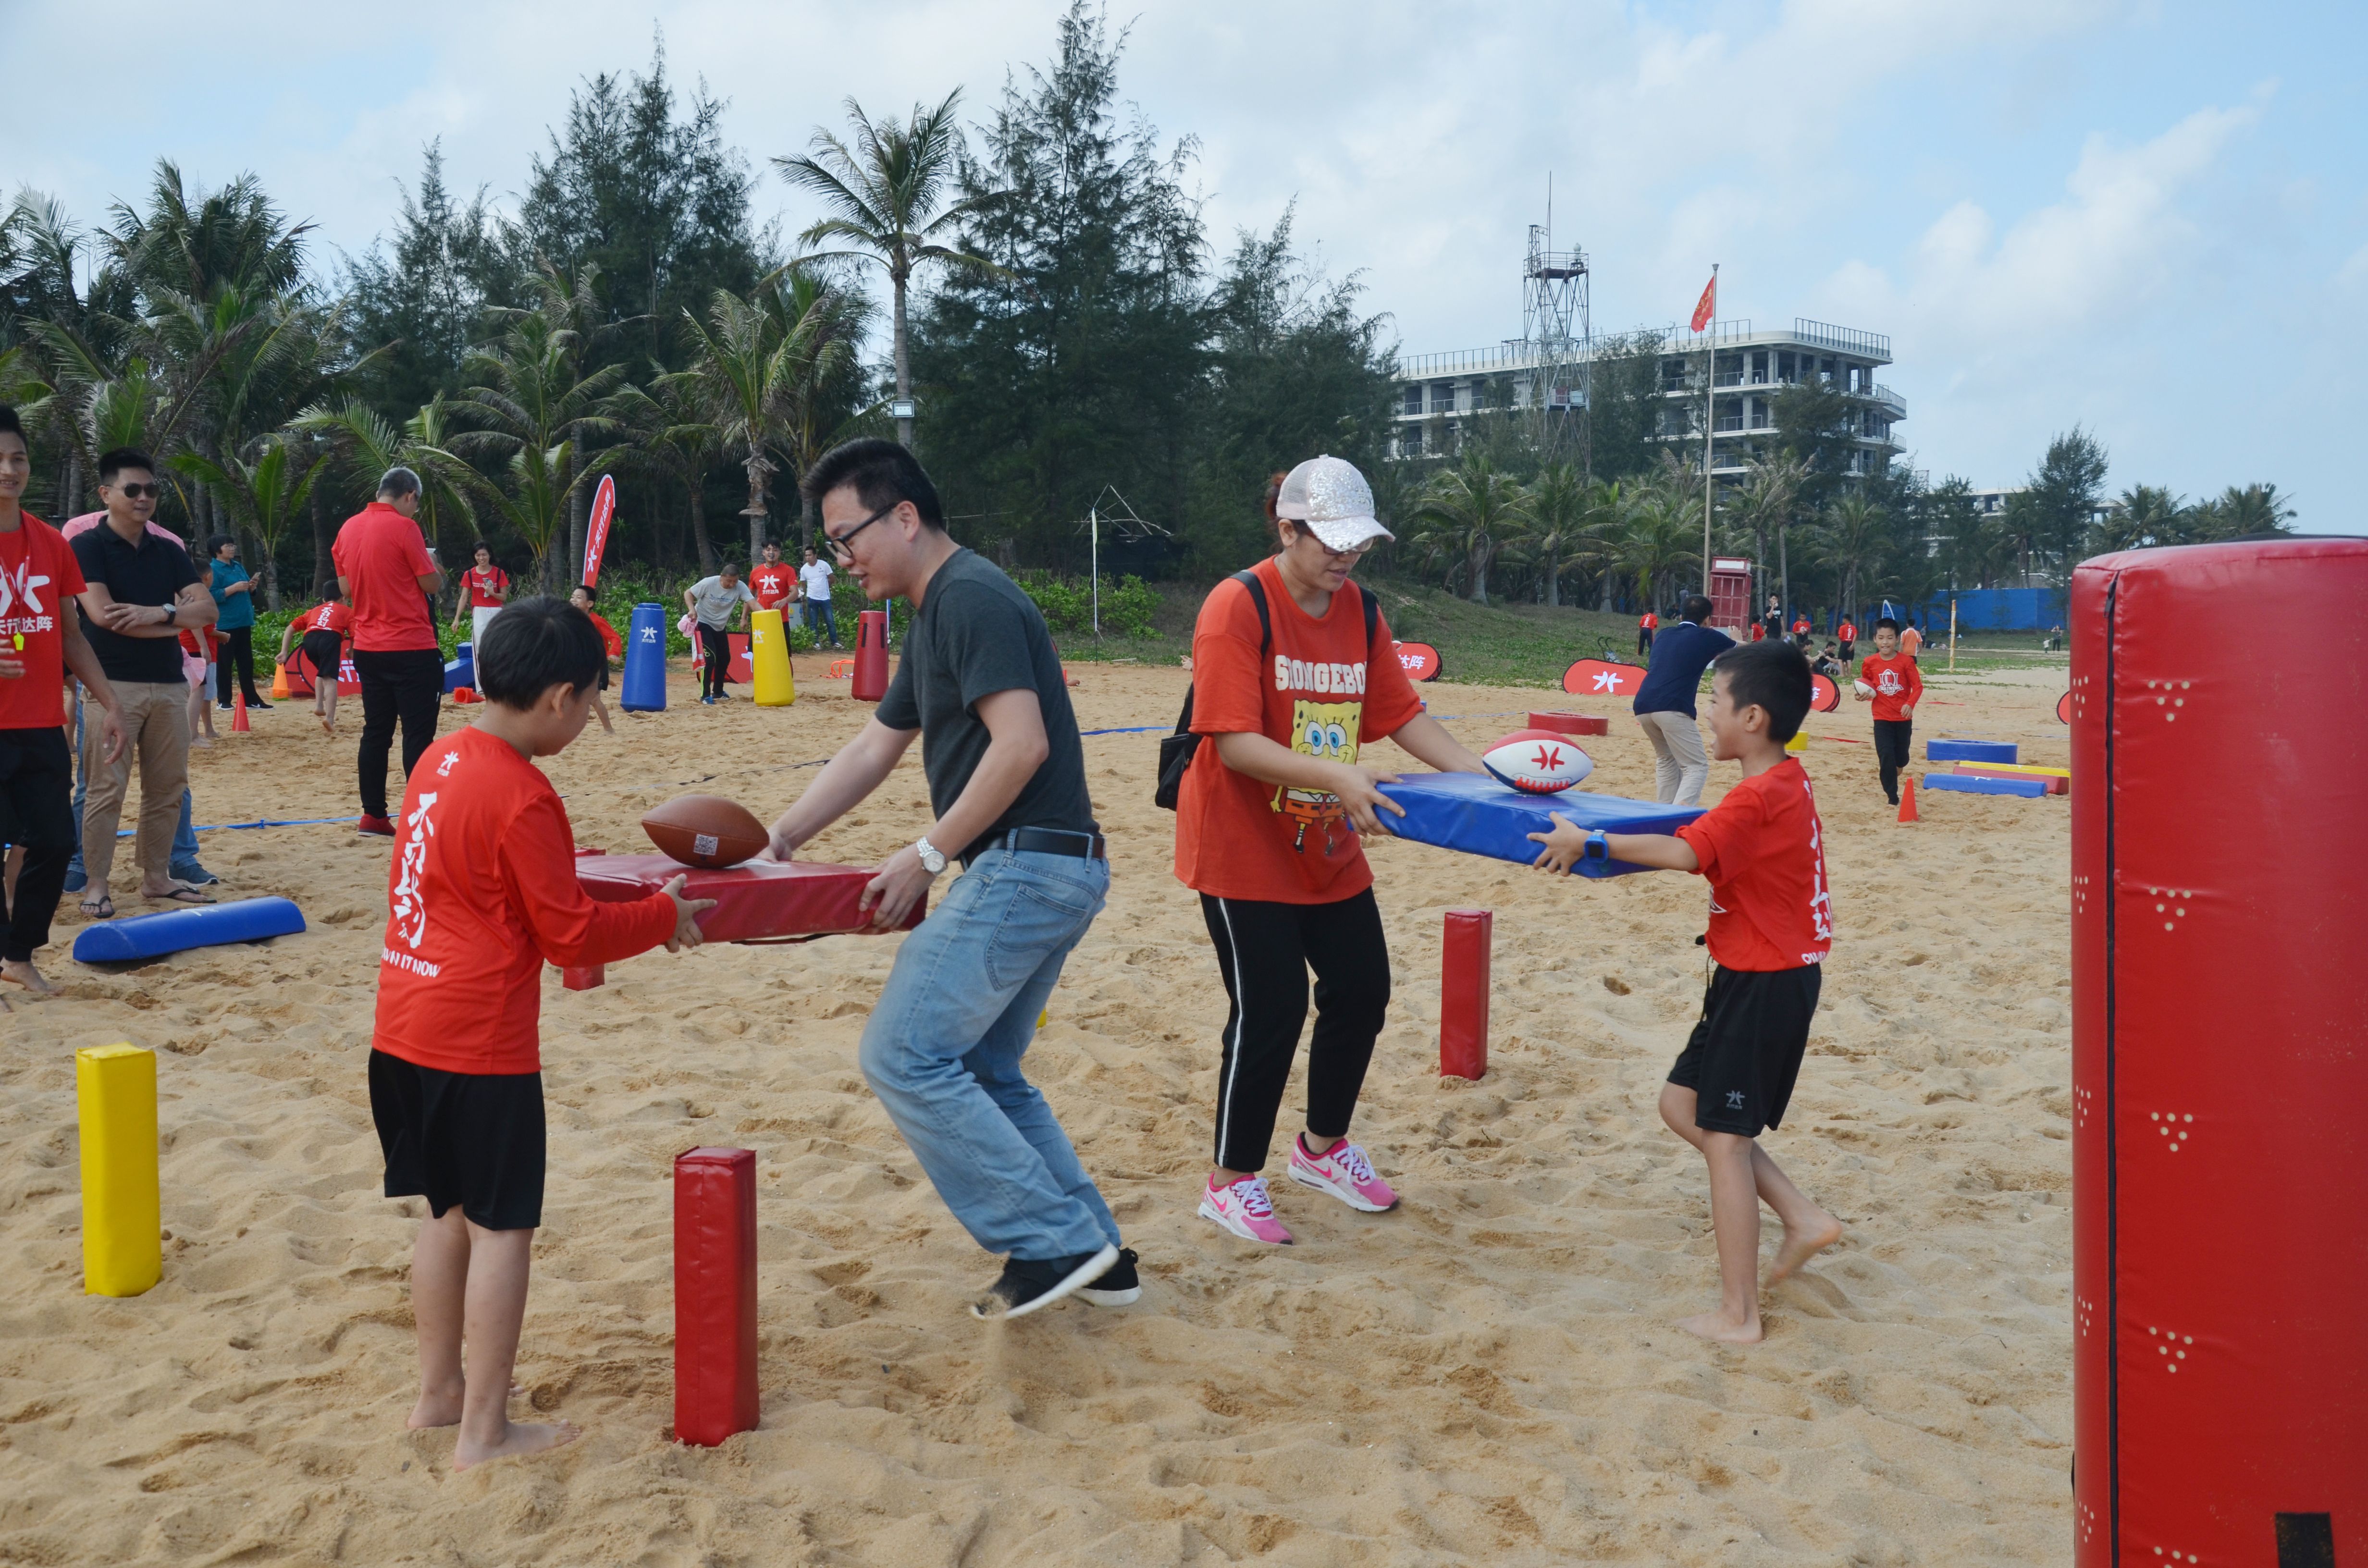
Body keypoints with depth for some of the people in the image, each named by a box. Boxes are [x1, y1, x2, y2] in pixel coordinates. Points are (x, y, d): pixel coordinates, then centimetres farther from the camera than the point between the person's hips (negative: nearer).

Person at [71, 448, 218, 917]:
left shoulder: (169, 552, 14)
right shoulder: (88, 547, -2)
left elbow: (206, 609, 3)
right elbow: (102, 614, -15)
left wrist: (158, 613, -15)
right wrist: (173, 625, -8)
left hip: (169, 684, 5)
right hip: (113, 683, -5)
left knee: (168, 788, 7)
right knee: (106, 789, -6)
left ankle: (156, 877, 17)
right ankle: (95, 886, 0)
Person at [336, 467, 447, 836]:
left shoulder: (348, 529, 8)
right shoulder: (404, 528, -12)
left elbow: (346, 588, 15)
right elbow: (432, 584, -8)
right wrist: (435, 569, 12)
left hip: (368, 648, 7)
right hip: (412, 648, -7)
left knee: (376, 731, 12)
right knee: (419, 734, -3)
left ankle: (373, 816, 14)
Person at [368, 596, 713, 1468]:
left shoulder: (440, 760, 8)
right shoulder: (523, 799, -19)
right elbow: (574, 937, -16)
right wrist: (667, 915, -2)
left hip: (405, 1030, 9)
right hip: (480, 1044, -9)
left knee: (448, 1213, 19)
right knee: (502, 1228, 1)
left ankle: (440, 1392, 30)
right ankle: (485, 1431, 8)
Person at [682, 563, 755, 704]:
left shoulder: (740, 587, -17)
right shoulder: (709, 583, -24)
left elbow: (753, 602, -28)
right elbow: (688, 593, -14)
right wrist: (692, 609, -31)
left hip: (720, 627, 5)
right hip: (703, 623, -5)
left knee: (725, 658, 10)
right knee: (710, 657, -18)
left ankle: (718, 692, 30)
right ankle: (705, 695, -12)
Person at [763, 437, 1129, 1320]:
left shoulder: (971, 598, -12)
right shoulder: (936, 615, 20)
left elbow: (1022, 744, -23)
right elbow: (873, 750, 25)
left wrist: (927, 856, -17)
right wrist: (776, 842, 20)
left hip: (1026, 868, -10)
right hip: (1048, 873, 10)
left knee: (903, 1055, -8)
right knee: (982, 1072, 16)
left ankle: (1054, 1244, -4)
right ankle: (1095, 1259, 20)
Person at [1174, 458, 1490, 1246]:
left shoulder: (1359, 611, 3)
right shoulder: (1239, 606, -19)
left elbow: (1403, 714, 6)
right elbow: (1234, 742, -25)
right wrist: (1337, 776, -37)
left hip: (1329, 849, 7)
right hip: (1243, 848, -7)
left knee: (1362, 989, 11)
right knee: (1271, 1008, -6)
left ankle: (1322, 1148, 34)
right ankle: (1231, 1184, 13)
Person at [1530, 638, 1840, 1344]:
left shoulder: (1758, 798, -22)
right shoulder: (1787, 784, 9)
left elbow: (1683, 853, -34)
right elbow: (1717, 843, 20)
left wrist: (1588, 842, -27)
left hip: (1763, 985, -10)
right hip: (1766, 975, 10)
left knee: (1725, 1138, -3)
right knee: (1683, 1104, 17)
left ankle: (1738, 1315, 4)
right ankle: (1803, 1219, 17)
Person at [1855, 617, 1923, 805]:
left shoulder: (1906, 661, -10)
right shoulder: (1869, 663, -4)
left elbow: (1918, 686, -7)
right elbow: (1866, 687, 10)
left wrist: (1910, 704, -22)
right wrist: (1863, 695, -12)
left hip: (1903, 717, 0)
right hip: (1882, 718, 0)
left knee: (1901, 756, 11)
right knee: (1886, 757, -8)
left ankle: (1899, 765, 50)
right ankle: (1893, 797, 2)